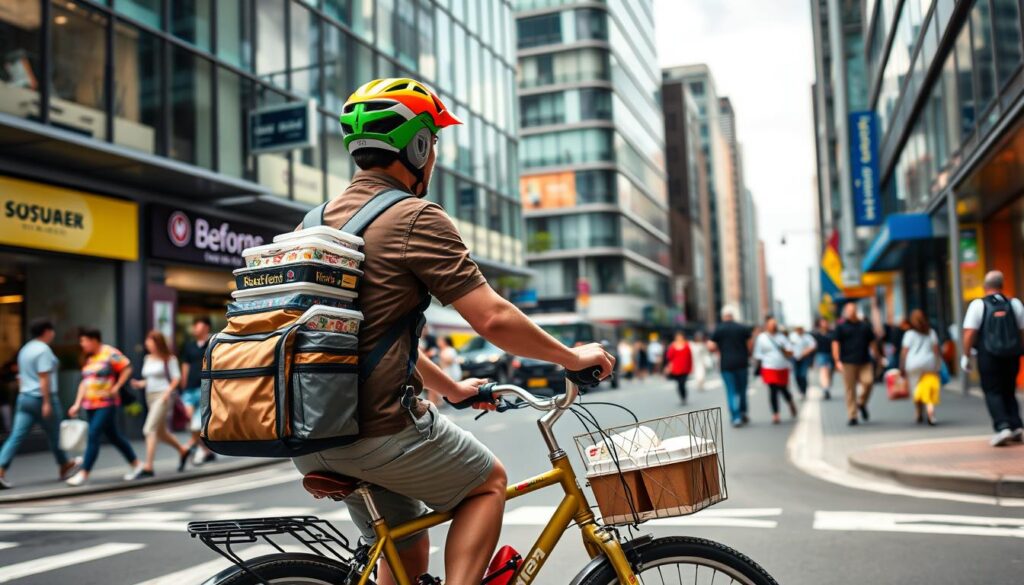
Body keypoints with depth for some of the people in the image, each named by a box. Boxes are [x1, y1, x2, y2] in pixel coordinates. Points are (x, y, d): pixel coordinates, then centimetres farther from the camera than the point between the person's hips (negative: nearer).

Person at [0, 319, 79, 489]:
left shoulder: (25, 349, 14)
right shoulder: (43, 350, -14)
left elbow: (21, 377, 19)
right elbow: (43, 378, -20)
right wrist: (47, 403, -21)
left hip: (24, 398, 8)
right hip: (42, 398, -8)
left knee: (16, 437, -1)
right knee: (54, 436, 11)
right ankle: (65, 466, 28)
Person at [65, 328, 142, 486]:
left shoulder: (110, 353, -9)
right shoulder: (88, 358, 13)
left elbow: (127, 368, -9)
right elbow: (84, 382, 15)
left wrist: (116, 387, -13)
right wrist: (78, 404, 9)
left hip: (107, 404, -8)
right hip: (90, 405, 8)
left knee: (93, 435, -12)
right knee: (113, 436, 12)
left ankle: (84, 473, -8)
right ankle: (135, 464, 22)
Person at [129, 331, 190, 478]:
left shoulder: (169, 359, -7)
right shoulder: (147, 358, 12)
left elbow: (176, 378, -7)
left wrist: (167, 392, -19)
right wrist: (140, 384, 1)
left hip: (163, 396, -8)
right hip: (150, 396, 8)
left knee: (149, 429, -16)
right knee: (160, 432, 14)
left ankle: (148, 467, -15)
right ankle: (182, 450, 36)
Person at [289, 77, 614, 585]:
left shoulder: (319, 220, 15)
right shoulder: (415, 218, -11)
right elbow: (493, 319, -15)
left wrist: (452, 388, 28)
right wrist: (573, 358, 0)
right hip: (380, 430, -8)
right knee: (488, 482, 18)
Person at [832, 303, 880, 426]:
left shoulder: (865, 325, 13)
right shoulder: (841, 327, 5)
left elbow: (873, 342, 19)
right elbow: (835, 343, 0)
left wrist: (876, 356, 16)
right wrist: (837, 361, -8)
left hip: (865, 361, 2)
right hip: (848, 363, -2)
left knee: (868, 381, -16)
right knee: (850, 389, -2)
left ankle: (861, 402, 13)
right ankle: (852, 416, 5)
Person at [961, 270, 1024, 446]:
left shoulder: (978, 305, -5)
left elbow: (970, 332, -11)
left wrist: (966, 355, -4)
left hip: (988, 357, -4)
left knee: (993, 392, 2)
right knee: (1009, 392, 17)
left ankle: (1002, 426, -13)